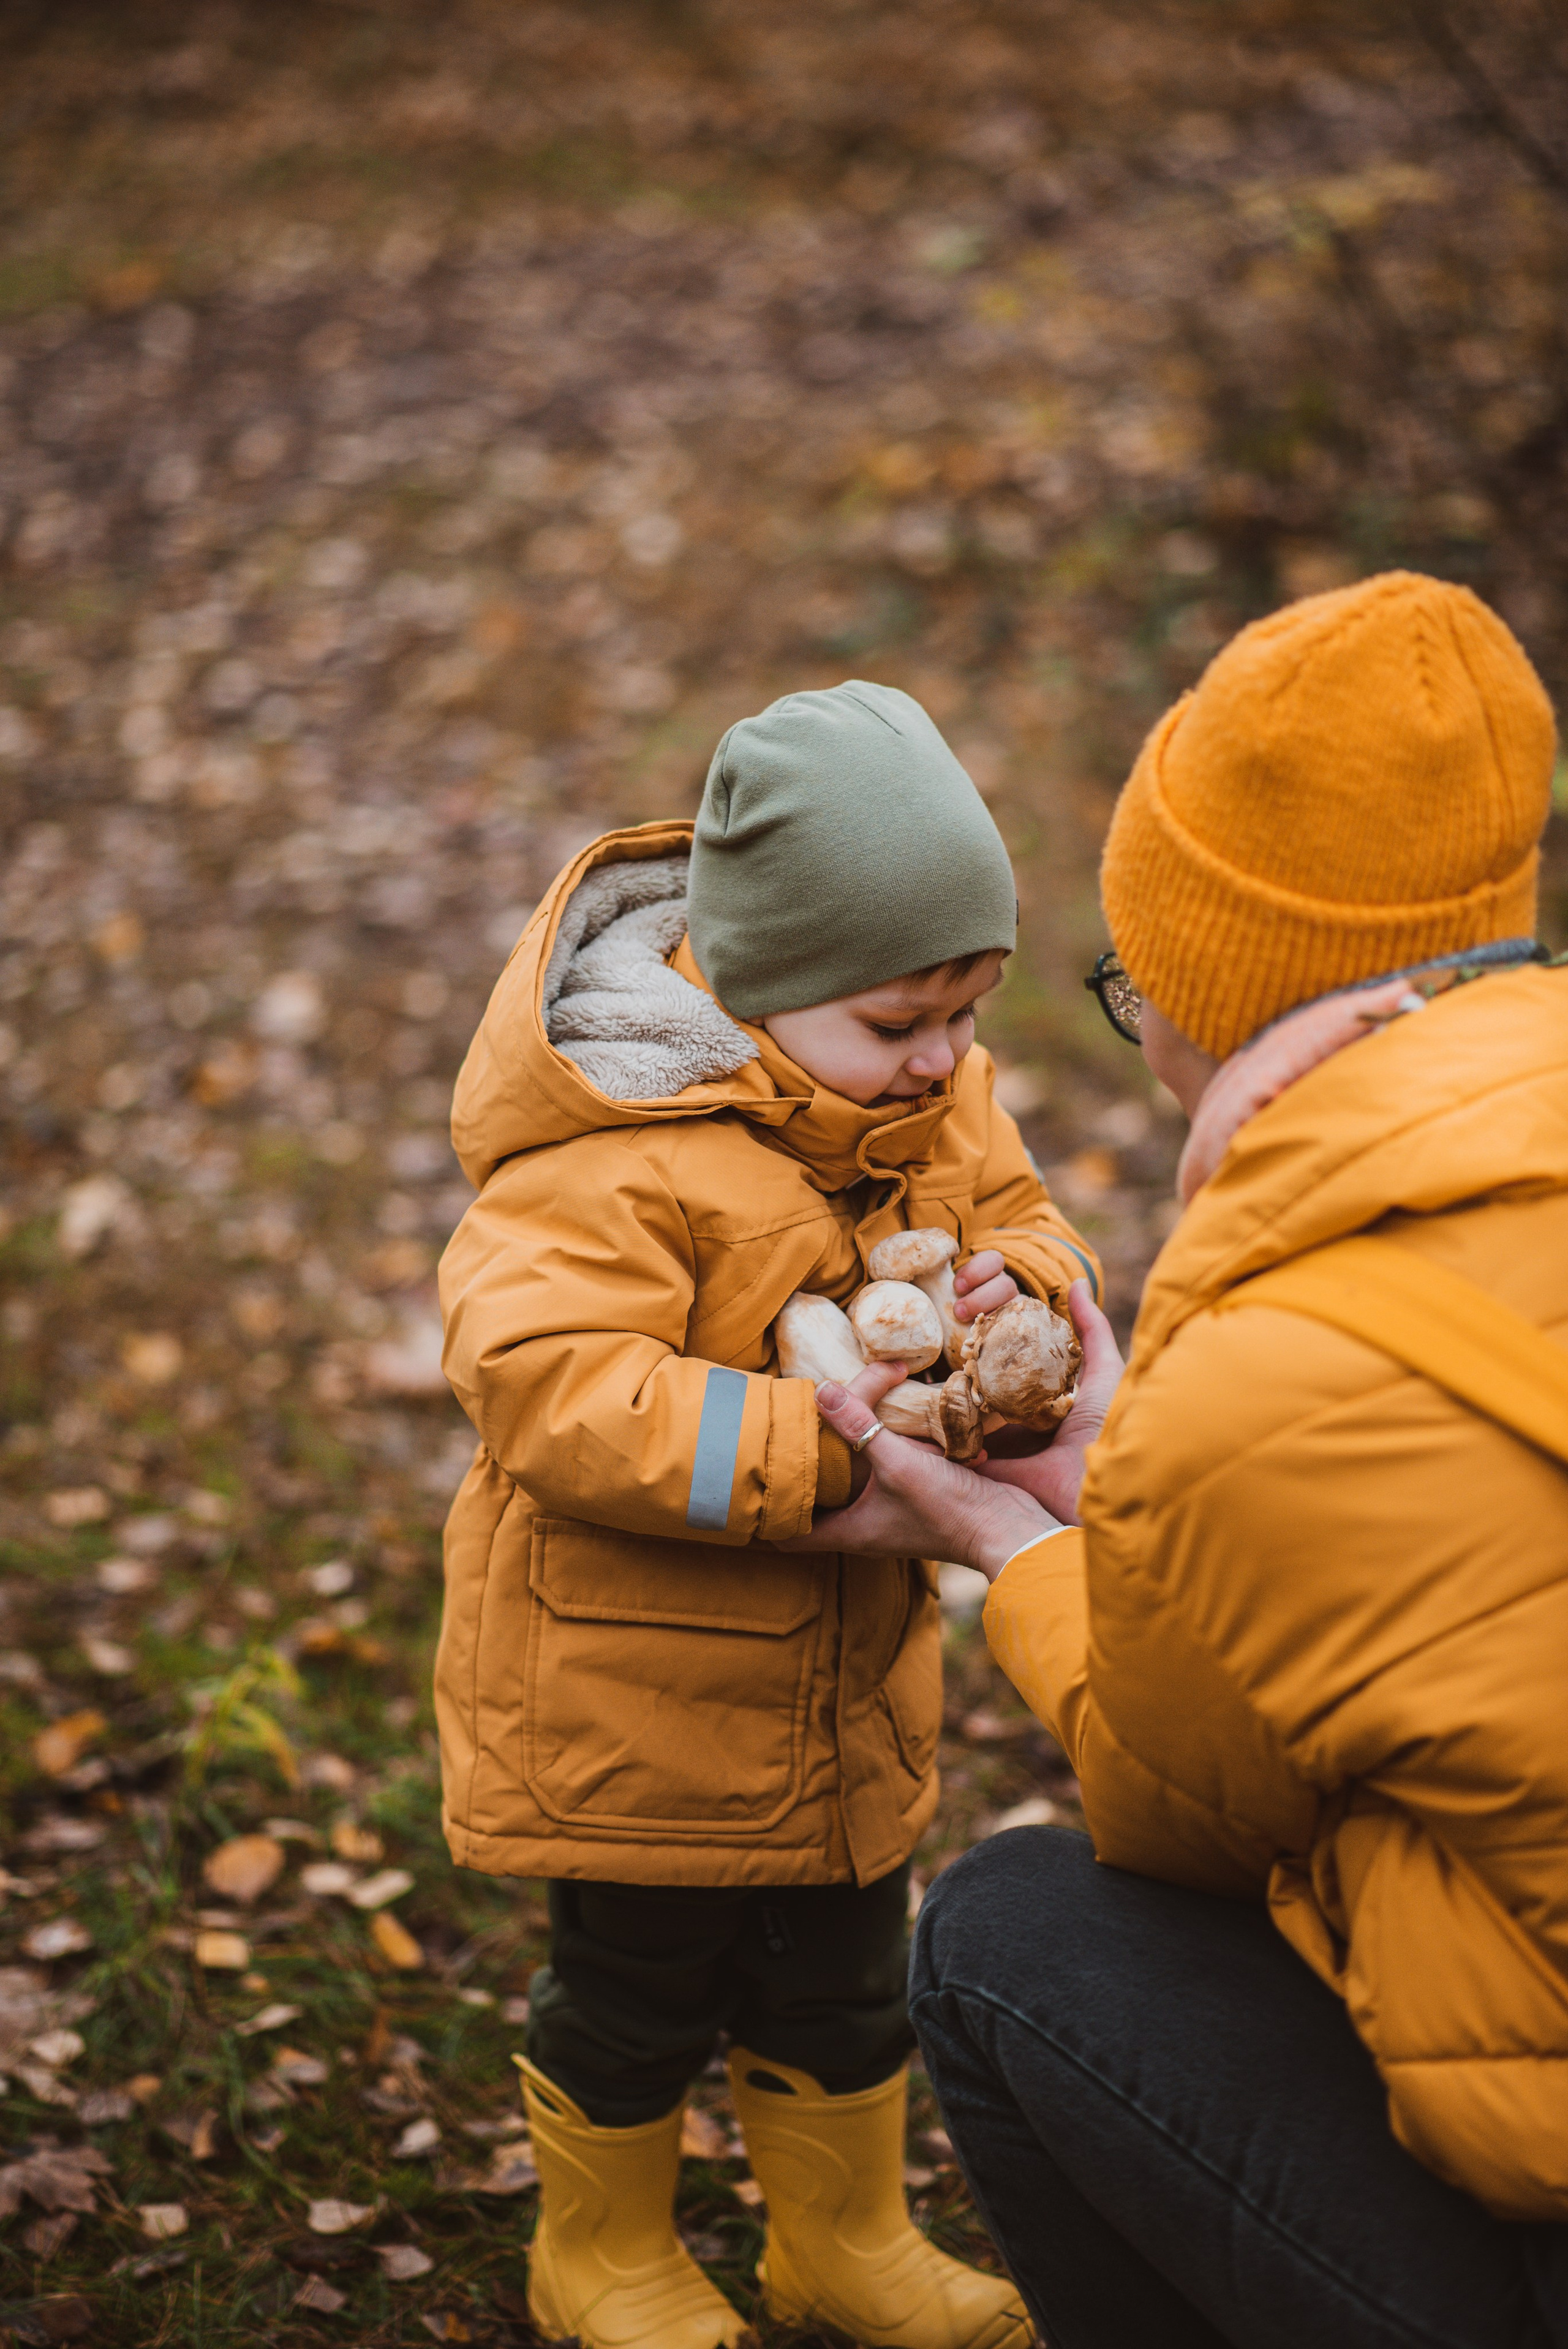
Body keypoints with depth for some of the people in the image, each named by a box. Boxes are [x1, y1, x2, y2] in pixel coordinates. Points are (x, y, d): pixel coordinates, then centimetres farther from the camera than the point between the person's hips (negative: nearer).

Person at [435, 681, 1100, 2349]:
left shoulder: (935, 1101, -3)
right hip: (630, 1694, -7)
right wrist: (820, 1445, -40)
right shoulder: (615, 1150, -28)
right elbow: (550, 1390, -36)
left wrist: (1012, 1291, -19)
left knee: (845, 1985, 22)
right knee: (636, 1994, 13)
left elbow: (1022, 1221, 7)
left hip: (851, 1685, 7)